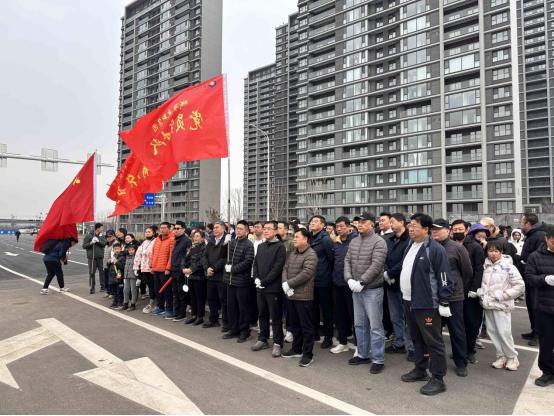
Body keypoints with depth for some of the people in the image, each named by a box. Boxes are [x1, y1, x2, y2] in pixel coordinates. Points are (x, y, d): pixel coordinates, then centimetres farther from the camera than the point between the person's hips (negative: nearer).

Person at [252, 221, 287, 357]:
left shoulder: (280, 246, -8)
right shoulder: (261, 246, 15)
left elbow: (278, 267, -15)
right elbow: (255, 264, 16)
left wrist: (265, 281, -15)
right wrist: (256, 278, 0)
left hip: (273, 287, -7)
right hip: (261, 288, 7)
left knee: (276, 317, 0)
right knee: (263, 315, 15)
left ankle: (277, 343, 9)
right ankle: (263, 340, 27)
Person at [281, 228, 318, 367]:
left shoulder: (311, 254, -13)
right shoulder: (293, 254, 15)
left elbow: (306, 274, -22)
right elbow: (285, 269, 12)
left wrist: (289, 283, -16)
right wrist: (285, 284, -7)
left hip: (304, 296, -8)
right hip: (291, 295, 9)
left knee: (306, 326, 1)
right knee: (295, 324, 19)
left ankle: (308, 354, 11)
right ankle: (296, 349, 32)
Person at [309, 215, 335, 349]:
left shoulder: (326, 239, -12)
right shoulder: (310, 239, 11)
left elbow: (332, 259, -13)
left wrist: (329, 274, -6)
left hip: (323, 281, -7)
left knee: (326, 309, 5)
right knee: (313, 308, 16)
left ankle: (328, 337, 16)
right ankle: (314, 333, 29)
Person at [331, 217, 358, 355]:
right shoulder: (337, 243, 12)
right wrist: (334, 278, 13)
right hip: (338, 284, 7)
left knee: (354, 314, 3)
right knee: (338, 313, 14)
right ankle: (343, 343, 28)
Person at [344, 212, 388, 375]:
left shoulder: (378, 242, -12)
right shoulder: (354, 241, 10)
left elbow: (376, 265, -19)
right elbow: (347, 261, 7)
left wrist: (361, 282, -20)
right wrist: (349, 279, -8)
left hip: (373, 290, -7)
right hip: (356, 289, 7)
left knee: (375, 326, 1)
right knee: (360, 324, 16)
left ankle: (378, 360, 14)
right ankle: (363, 355, 31)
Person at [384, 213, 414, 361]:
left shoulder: (409, 241, -11)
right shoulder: (389, 241, 12)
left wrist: (389, 274, -14)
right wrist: (387, 274, -10)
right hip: (391, 284, 7)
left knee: (408, 317, 1)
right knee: (395, 317, 16)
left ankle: (412, 348, 12)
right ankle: (398, 344, 28)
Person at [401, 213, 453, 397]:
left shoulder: (435, 249, -16)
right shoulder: (410, 246, 11)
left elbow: (444, 277, -16)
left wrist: (444, 303, -15)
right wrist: (405, 295, 21)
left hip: (427, 303, -9)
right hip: (409, 301, 9)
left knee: (433, 341, 2)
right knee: (417, 339, 19)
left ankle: (438, 379, 12)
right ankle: (420, 370, 33)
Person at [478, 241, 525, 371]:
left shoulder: (508, 266, -10)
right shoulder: (485, 266, 5)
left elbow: (520, 286, -11)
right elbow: (480, 281, 18)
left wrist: (502, 296, -13)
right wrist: (480, 293, 1)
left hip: (502, 305, -5)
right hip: (488, 305, 5)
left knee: (504, 332, -5)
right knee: (492, 331, 9)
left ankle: (512, 357, 16)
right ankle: (501, 356, 24)